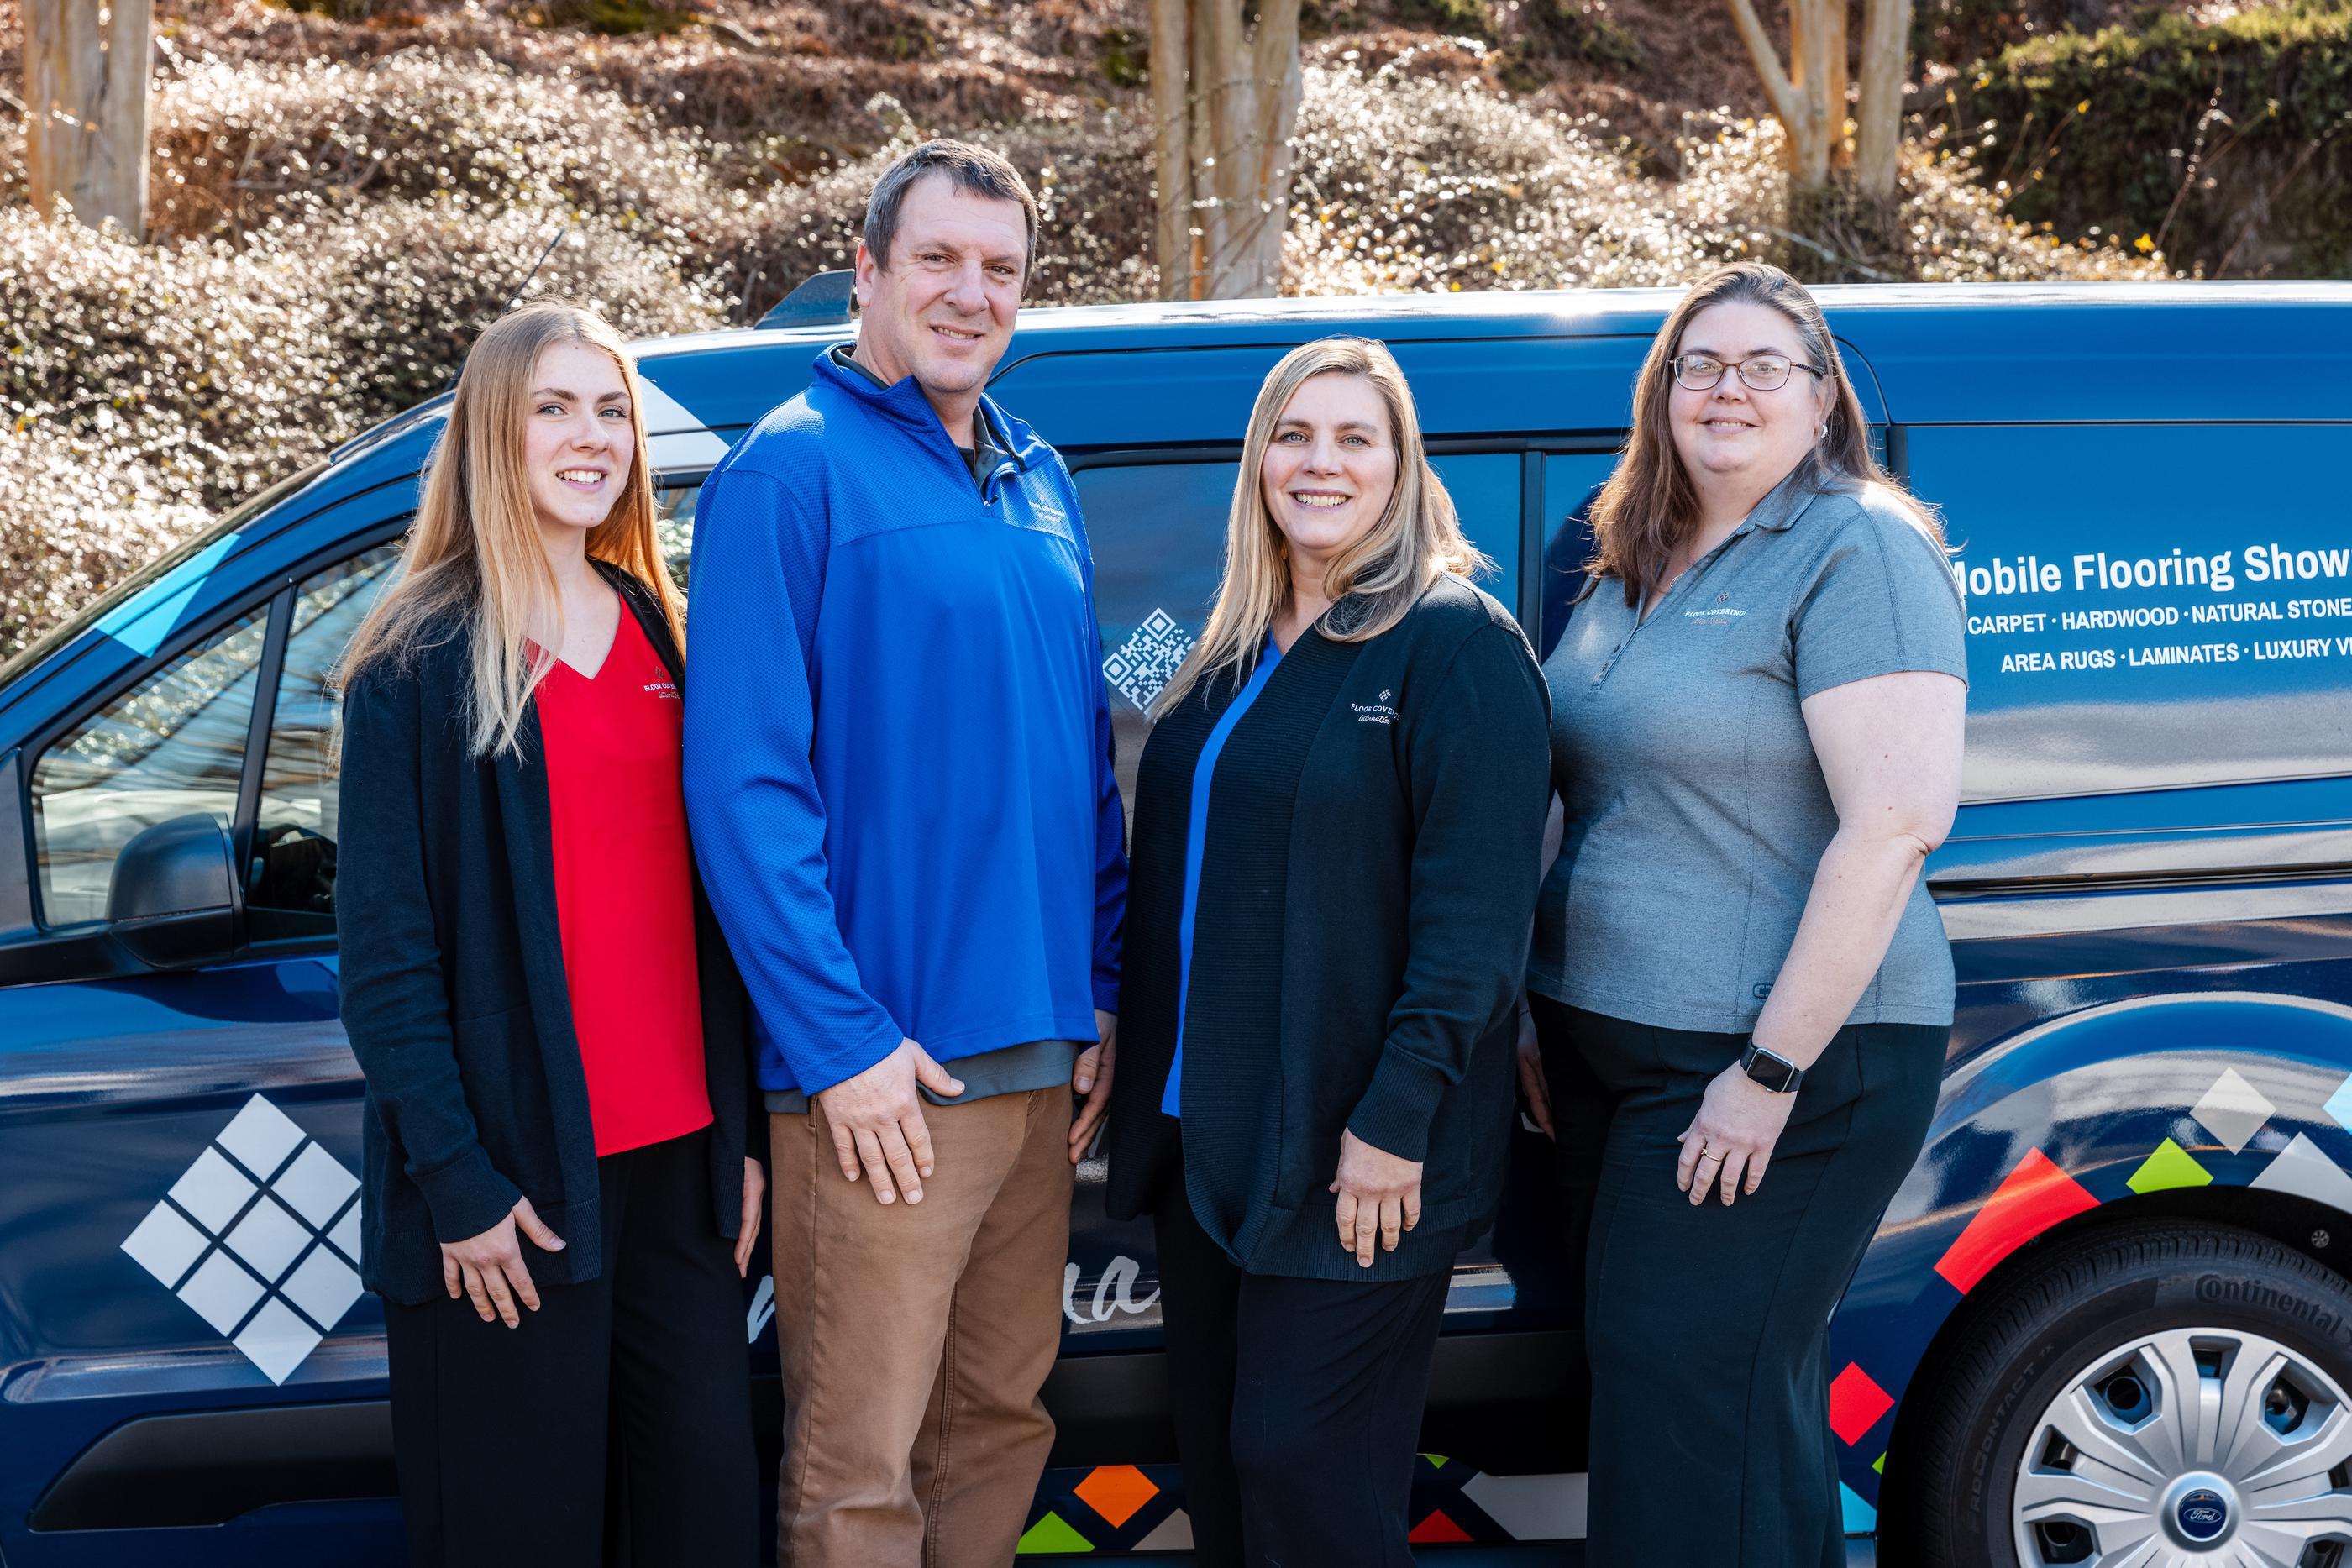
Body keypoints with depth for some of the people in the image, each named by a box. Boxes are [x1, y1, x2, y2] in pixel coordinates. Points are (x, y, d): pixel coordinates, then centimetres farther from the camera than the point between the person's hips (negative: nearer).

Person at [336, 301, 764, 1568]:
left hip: (680, 1157, 5)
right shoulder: (418, 664, -3)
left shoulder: (661, 636, 13)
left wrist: (743, 1130, 8)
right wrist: (456, 1179, -13)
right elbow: (384, 950, -7)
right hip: (514, 1176, -5)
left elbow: (714, 898, 13)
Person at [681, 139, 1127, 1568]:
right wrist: (841, 1040, -17)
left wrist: (1103, 999, 11)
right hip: (885, 1063, -7)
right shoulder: (792, 469, -8)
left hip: (1046, 1056, 7)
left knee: (1003, 1415, 16)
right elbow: (742, 782, -14)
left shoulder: (1040, 482, 14)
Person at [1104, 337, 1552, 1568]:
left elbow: (1478, 909, -17)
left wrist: (1397, 1120, -21)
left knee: (1303, 1466, -2)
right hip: (1203, 1124, 8)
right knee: (1212, 1446, 15)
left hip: (1354, 1154, -7)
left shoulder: (1458, 642, -10)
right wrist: (1139, 1073, 14)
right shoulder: (1232, 656, 14)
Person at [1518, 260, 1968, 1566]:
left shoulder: (1857, 550, -11)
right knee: (1641, 1380, 14)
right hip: (1613, 1052, 8)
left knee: (1692, 1406, -7)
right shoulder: (1630, 571, 14)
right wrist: (1541, 1017, 16)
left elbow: (1898, 821, -20)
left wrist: (1771, 1071, -21)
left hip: (1780, 1065, -8)